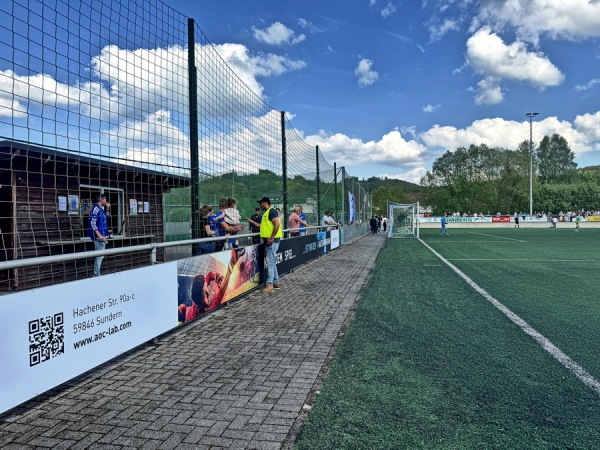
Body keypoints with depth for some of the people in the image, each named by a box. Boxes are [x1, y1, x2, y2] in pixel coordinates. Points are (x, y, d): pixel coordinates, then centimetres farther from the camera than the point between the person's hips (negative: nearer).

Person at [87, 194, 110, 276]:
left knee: (100, 256, 13)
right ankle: (96, 275, -3)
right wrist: (99, 235, -25)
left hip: (102, 236, 10)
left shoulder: (101, 209, 14)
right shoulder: (95, 208, -12)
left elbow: (105, 219, 26)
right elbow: (92, 223, -19)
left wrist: (107, 209, 14)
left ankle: (96, 275, 20)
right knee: (100, 256, -8)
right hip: (98, 236, -10)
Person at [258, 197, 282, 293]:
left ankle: (270, 285, -7)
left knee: (270, 262, -9)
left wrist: (271, 238, -24)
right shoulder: (266, 213, 18)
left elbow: (277, 224, -23)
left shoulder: (272, 211, -13)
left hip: (272, 241, -11)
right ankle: (276, 283, 20)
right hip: (268, 240, 11)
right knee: (272, 262, 13)